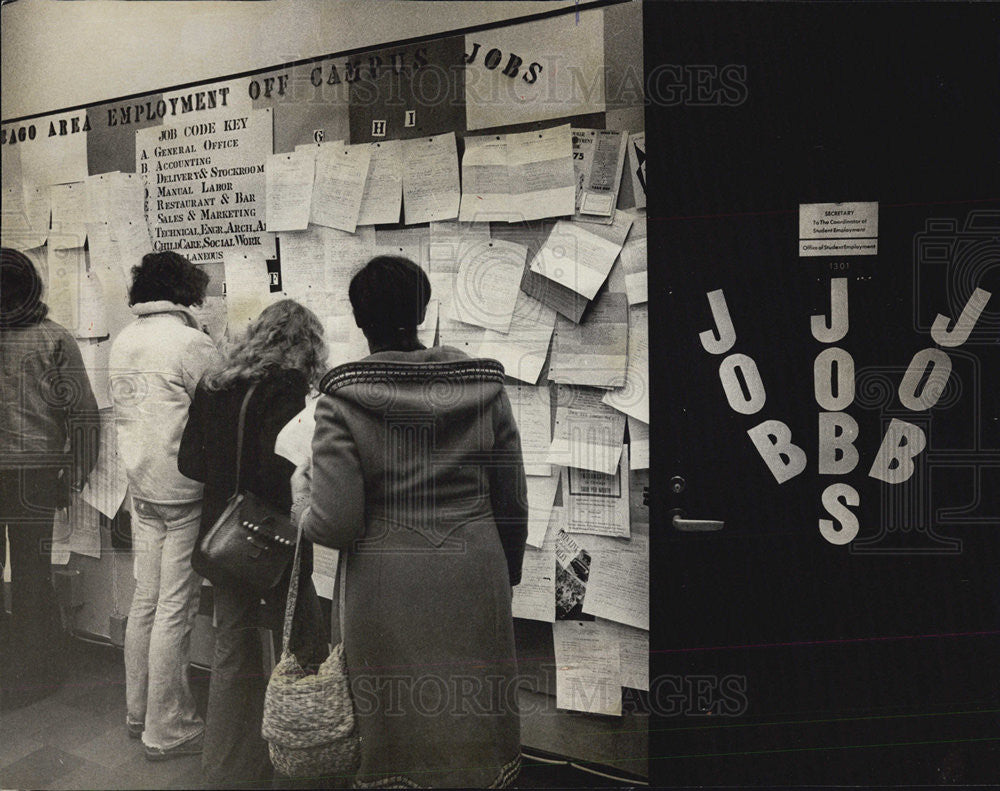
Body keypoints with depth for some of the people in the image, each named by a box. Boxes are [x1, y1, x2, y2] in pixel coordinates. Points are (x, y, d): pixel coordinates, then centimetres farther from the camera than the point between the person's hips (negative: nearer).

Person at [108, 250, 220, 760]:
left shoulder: (122, 342, 9)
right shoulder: (192, 343, -14)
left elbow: (122, 413, 16)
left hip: (140, 486, 8)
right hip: (184, 491, -8)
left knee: (145, 599, 16)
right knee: (176, 608, -1)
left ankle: (138, 711, 27)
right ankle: (166, 729, 8)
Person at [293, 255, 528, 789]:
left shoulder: (341, 400, -12)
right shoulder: (484, 385, -2)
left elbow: (334, 524, -15)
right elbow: (512, 503, 3)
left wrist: (302, 489, 7)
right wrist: (507, 575, 18)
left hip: (387, 589, -2)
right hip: (477, 582, 3)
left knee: (397, 726, 15)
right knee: (476, 713, 19)